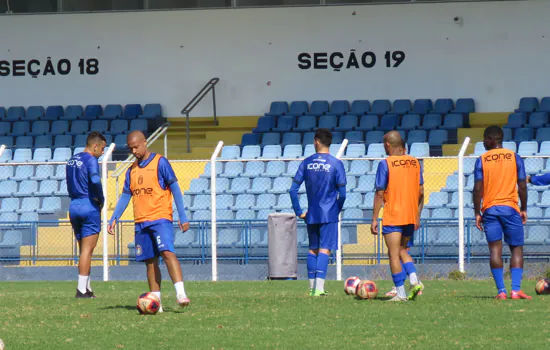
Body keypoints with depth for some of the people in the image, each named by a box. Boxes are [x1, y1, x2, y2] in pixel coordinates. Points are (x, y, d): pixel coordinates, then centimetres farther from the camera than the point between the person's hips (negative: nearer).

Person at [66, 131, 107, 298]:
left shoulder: (72, 160, 13)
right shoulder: (91, 160, -11)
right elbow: (95, 180, -28)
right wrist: (101, 199, -12)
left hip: (73, 206, 7)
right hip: (89, 206, -7)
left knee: (84, 250, 14)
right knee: (87, 250, -4)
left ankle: (87, 289, 16)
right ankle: (82, 289, -6)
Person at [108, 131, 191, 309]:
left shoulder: (160, 162, -2)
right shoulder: (132, 170, 15)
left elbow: (175, 188, -4)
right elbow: (125, 196, 19)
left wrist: (182, 216, -9)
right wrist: (114, 218, 8)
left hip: (160, 218, -6)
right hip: (141, 221, 6)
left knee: (167, 253, -21)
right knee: (150, 261, 5)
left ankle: (180, 293, -29)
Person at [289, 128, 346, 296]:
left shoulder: (306, 163, 3)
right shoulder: (336, 164, -6)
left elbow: (293, 189, 1)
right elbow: (342, 193, -9)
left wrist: (299, 212, 7)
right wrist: (338, 210, 7)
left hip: (311, 214, 3)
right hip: (329, 214, -3)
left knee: (312, 249, 15)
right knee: (324, 250, -6)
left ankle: (312, 287, 18)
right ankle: (319, 288, -16)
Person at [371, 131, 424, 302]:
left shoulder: (385, 164, -9)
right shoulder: (415, 163, 6)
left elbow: (380, 194, -10)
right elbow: (421, 192, 9)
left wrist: (374, 219, -5)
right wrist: (417, 215, 18)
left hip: (392, 217, -6)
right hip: (411, 217, 6)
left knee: (394, 254, 0)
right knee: (402, 250, 20)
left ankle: (401, 293, -4)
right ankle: (414, 280, 0)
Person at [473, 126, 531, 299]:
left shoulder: (482, 160, 2)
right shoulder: (514, 158, 4)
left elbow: (478, 189, -4)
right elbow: (522, 186, 1)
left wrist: (477, 213, 2)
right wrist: (524, 209, 11)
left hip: (490, 209, 0)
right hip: (510, 207, 0)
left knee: (495, 249, -1)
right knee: (517, 248, 4)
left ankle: (501, 290, -8)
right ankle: (516, 289, -10)